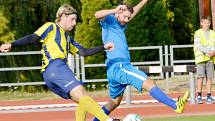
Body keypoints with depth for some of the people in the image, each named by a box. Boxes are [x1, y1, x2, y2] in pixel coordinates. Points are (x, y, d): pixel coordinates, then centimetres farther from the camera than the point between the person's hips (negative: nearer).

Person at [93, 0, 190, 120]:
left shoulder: (121, 25, 23)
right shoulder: (108, 20, -1)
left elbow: (134, 11, 35)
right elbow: (98, 15, -23)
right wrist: (115, 11, -34)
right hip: (118, 66, -10)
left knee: (114, 102, 19)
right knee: (149, 83, -19)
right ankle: (176, 105, -28)